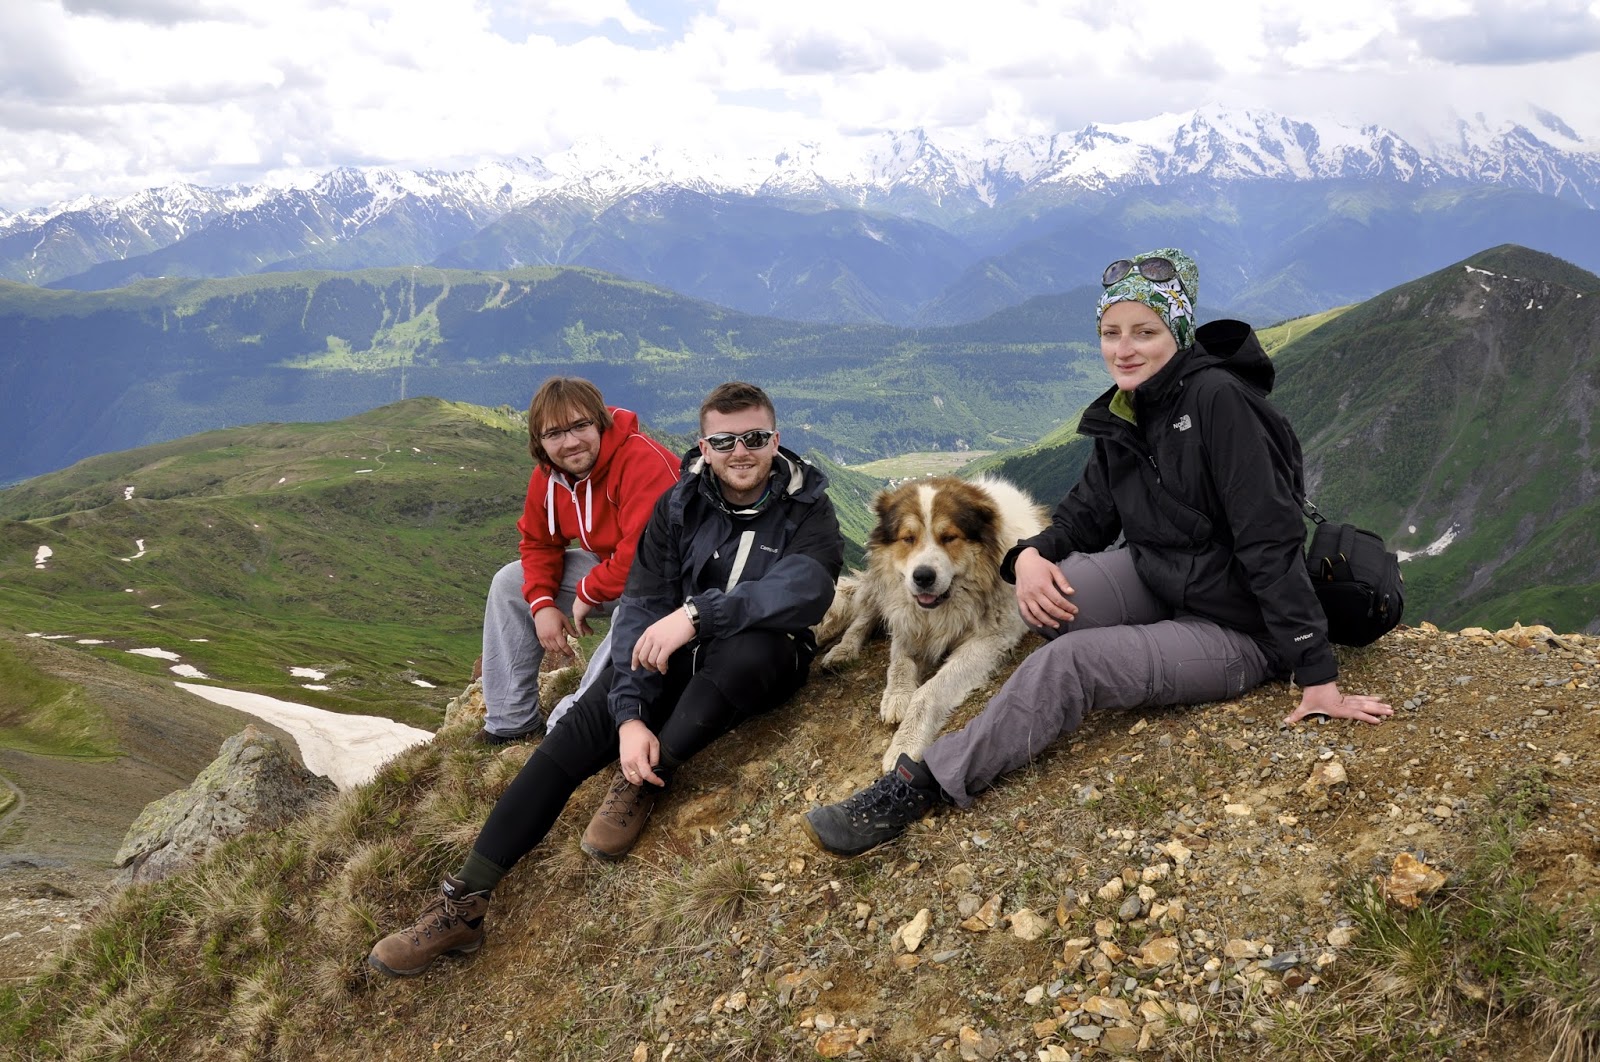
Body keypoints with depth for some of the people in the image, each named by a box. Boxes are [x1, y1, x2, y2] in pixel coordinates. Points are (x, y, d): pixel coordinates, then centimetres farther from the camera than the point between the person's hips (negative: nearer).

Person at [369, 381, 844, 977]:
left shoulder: (807, 509, -10)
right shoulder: (678, 506, -2)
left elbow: (805, 590, -31)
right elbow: (643, 608, -10)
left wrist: (697, 612, -40)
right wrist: (632, 715, -24)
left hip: (765, 661, -3)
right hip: (674, 658, 3)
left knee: (747, 647, -38)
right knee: (581, 727, -18)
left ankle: (640, 785, -20)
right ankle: (464, 903, -18)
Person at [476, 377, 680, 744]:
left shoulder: (641, 460, -31)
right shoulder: (546, 476, -5)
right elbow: (539, 542, 8)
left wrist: (589, 593, -21)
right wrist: (542, 603, -9)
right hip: (608, 566, 8)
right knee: (510, 583, 7)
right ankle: (510, 722, 12)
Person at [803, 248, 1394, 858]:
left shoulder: (1217, 399, -20)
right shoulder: (1122, 415, 4)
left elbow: (1271, 539, -22)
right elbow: (1089, 511, 8)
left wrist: (1318, 675, -23)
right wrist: (1031, 554, -16)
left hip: (1235, 629, -7)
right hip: (1154, 582, 7)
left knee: (1071, 661, -27)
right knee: (1046, 593, -22)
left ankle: (916, 790, -22)